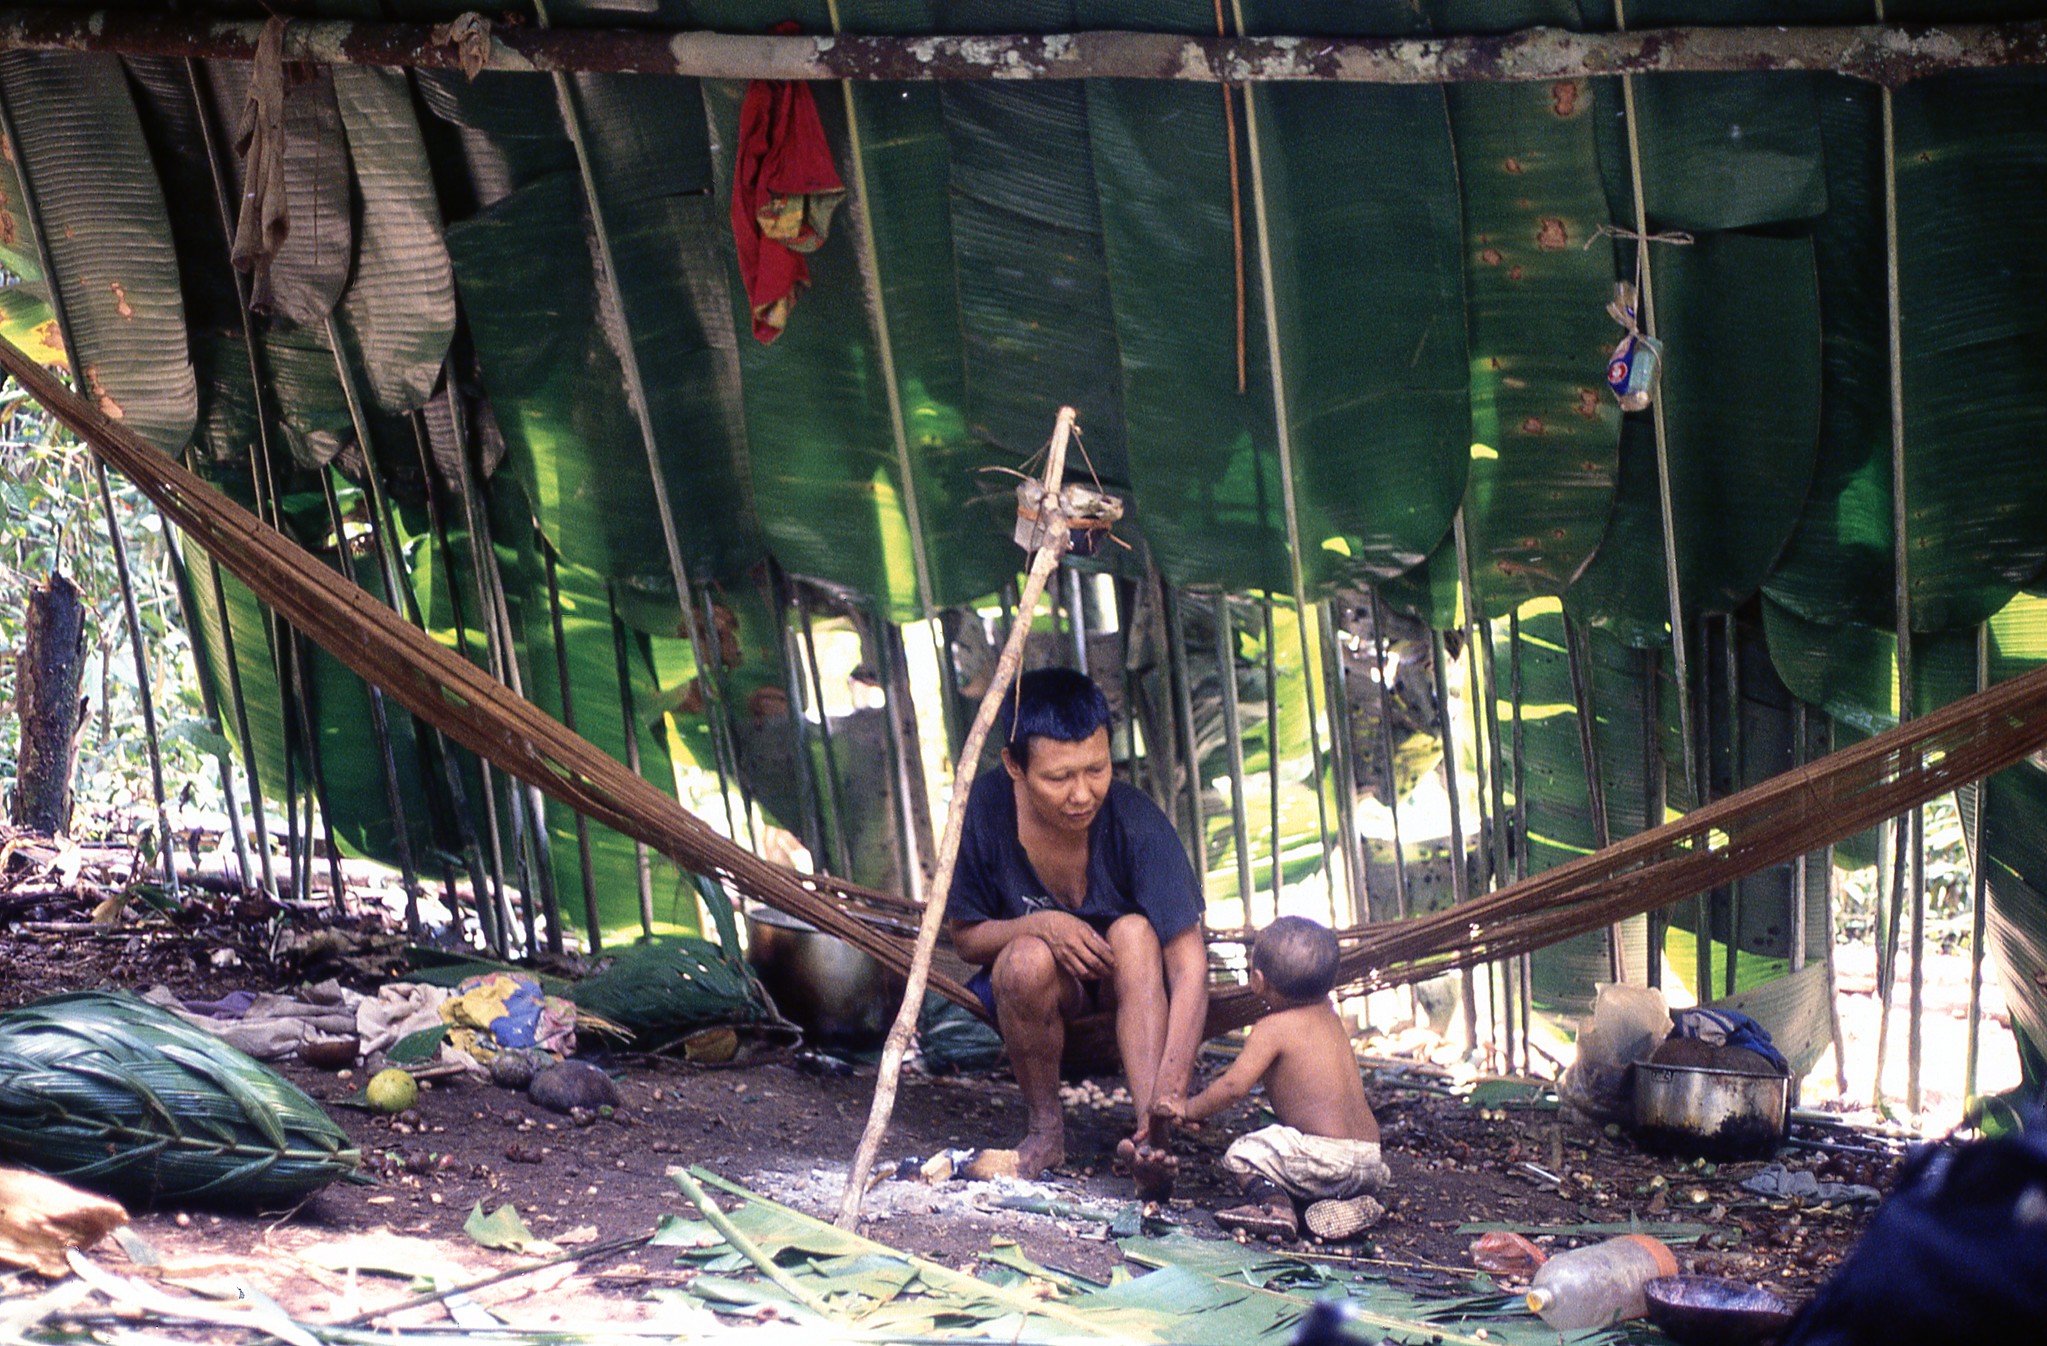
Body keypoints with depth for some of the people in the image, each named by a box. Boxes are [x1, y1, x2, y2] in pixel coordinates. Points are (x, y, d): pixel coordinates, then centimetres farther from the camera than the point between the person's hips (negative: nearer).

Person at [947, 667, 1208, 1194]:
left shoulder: (1136, 822, -29)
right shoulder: (986, 810, -23)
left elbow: (1190, 966, -34)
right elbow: (965, 937, -8)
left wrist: (1169, 1093, -47)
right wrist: (1039, 926, -31)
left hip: (1128, 979, 0)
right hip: (1044, 989, 1)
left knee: (1135, 932, -33)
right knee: (1027, 960, -33)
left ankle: (1152, 1137, -39)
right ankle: (1045, 1127, -10)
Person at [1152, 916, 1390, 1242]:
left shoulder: (1272, 1028, -6)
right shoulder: (1328, 1014, 15)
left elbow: (1233, 1086, -10)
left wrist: (1188, 1110, 3)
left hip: (1325, 1153, -8)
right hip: (1371, 1158, 8)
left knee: (1241, 1153, 3)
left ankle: (1274, 1206, -20)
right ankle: (1352, 1203, 7)